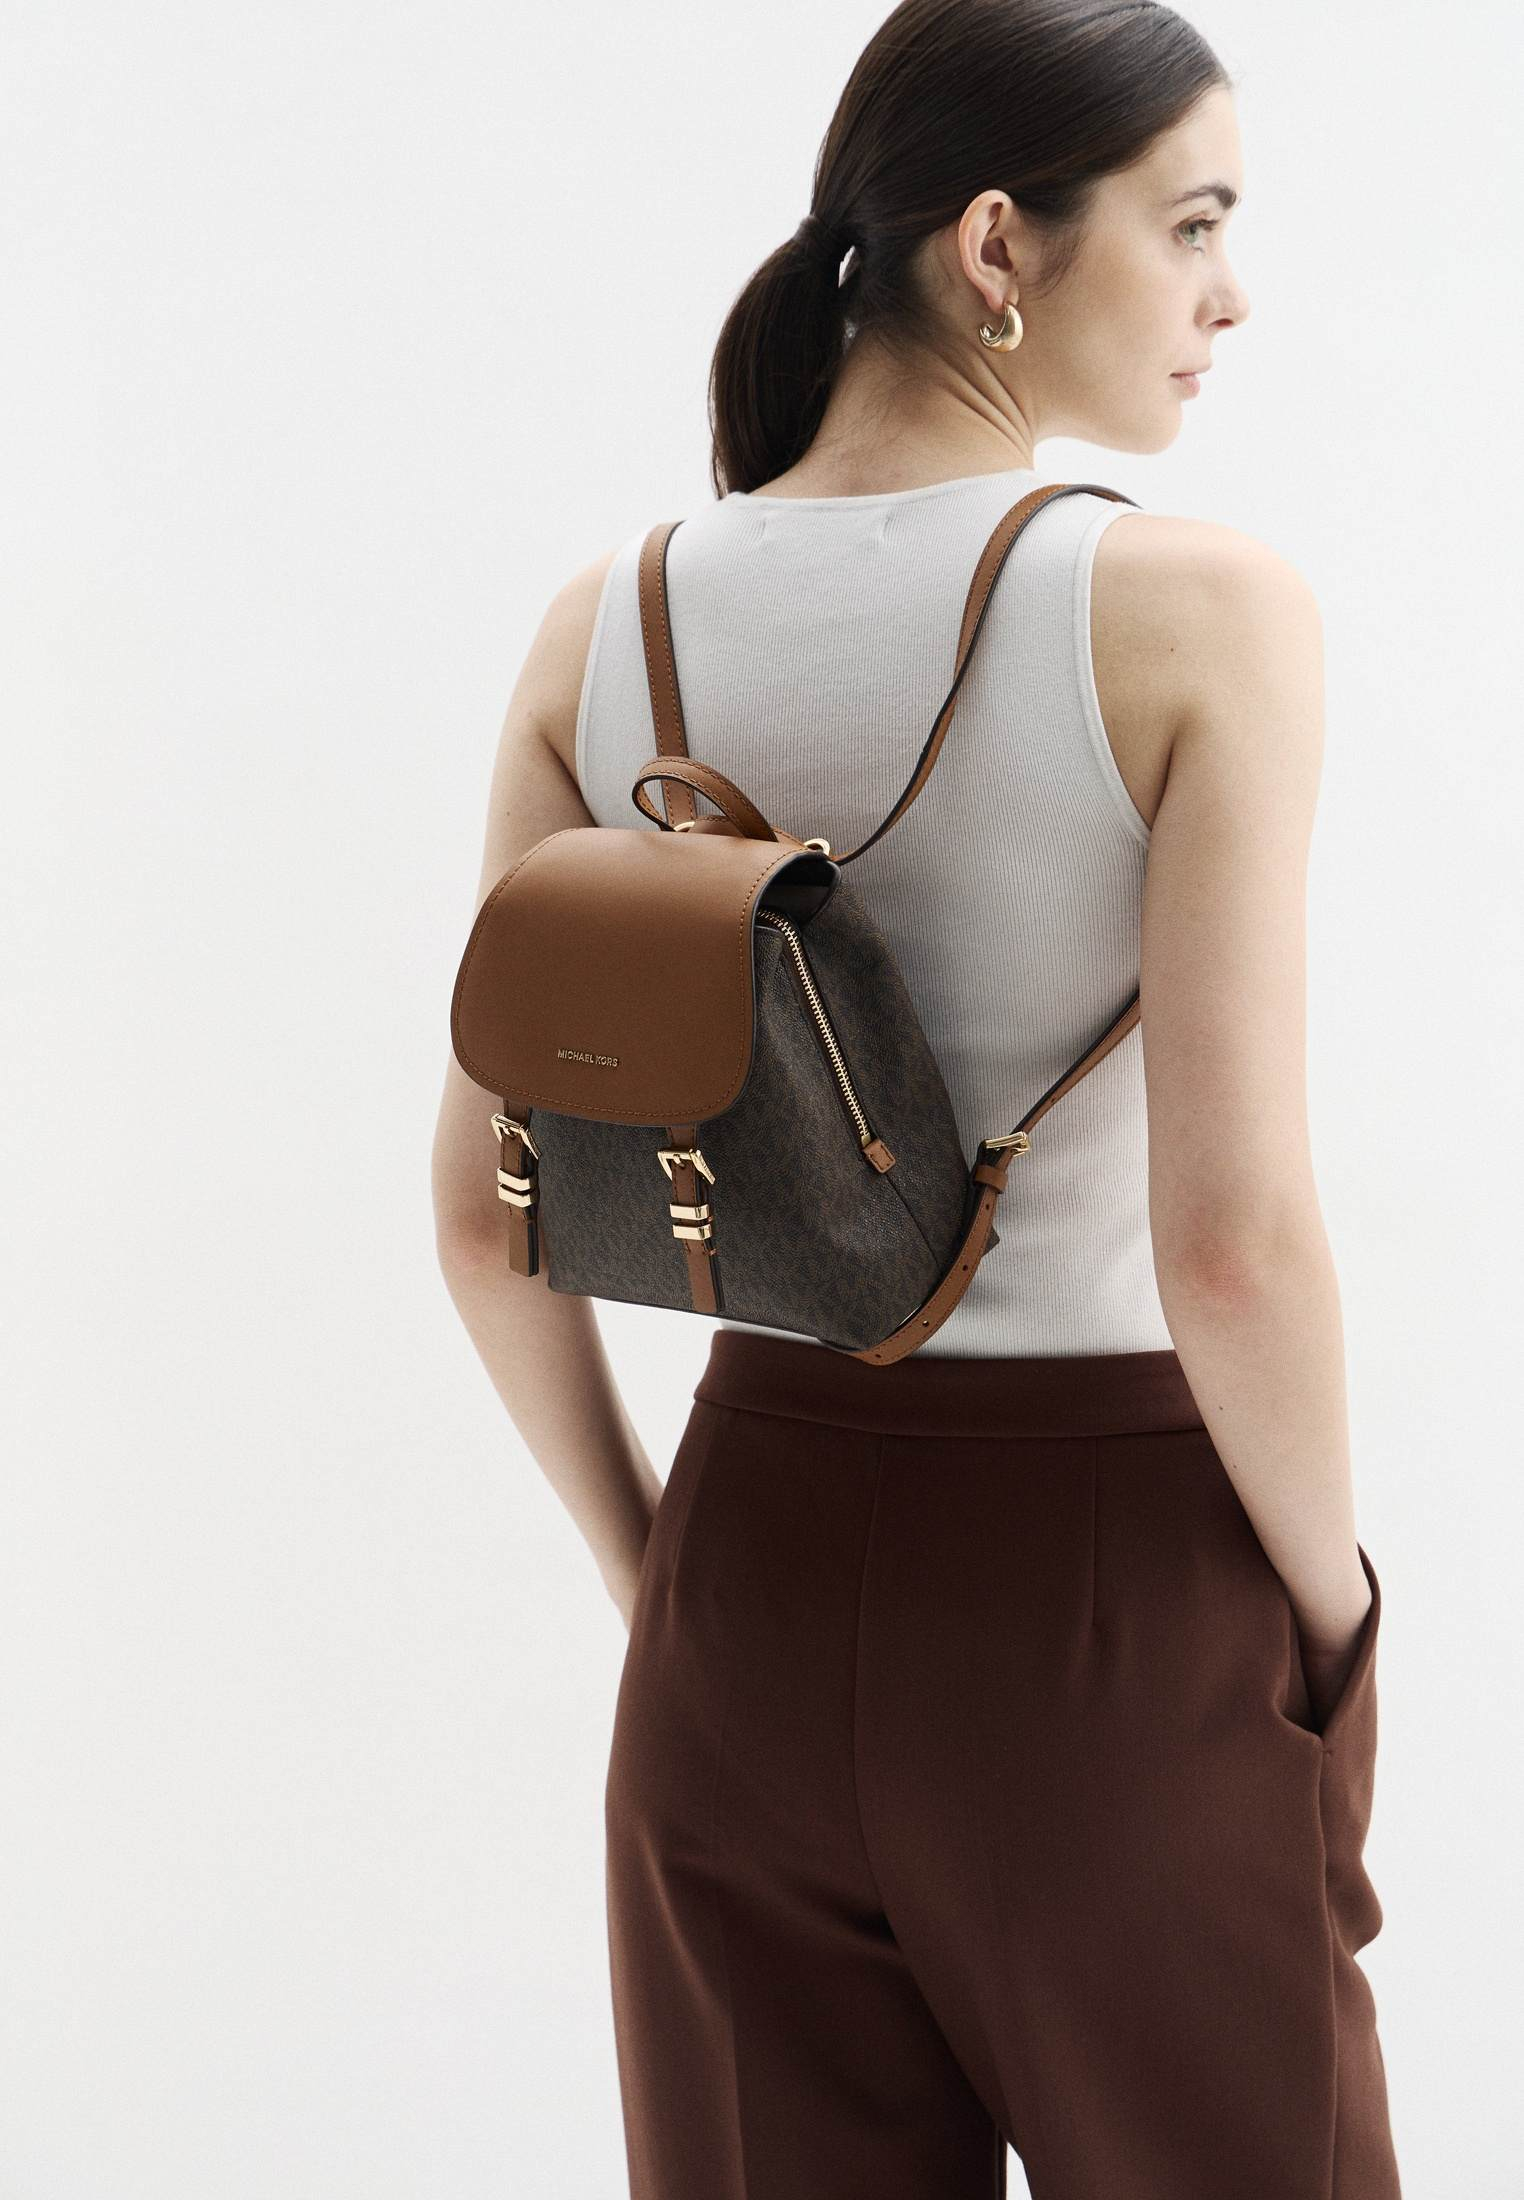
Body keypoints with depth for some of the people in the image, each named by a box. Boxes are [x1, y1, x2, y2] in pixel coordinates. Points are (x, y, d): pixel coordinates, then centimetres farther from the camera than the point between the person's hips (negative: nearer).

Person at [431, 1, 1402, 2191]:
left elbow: (483, 1209, 0)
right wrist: (1334, 1613, -4)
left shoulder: (608, 629, -2)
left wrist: (659, 1579, 13)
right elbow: (1234, 1236, -21)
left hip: (764, 1557, 5)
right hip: (1117, 1610, -4)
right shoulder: (1197, 610, -16)